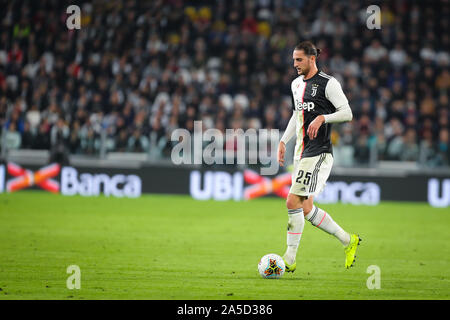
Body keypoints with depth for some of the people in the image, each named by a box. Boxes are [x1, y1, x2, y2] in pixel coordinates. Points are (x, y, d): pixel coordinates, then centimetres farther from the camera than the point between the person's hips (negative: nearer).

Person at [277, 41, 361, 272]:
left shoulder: (328, 83, -8)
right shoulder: (297, 84, 16)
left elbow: (347, 113, -9)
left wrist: (322, 118, -23)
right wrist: (283, 141, 21)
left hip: (318, 153, -8)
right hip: (301, 153, 8)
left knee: (293, 202, -14)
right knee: (306, 209, 6)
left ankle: (289, 260, -7)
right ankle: (348, 241, 22)